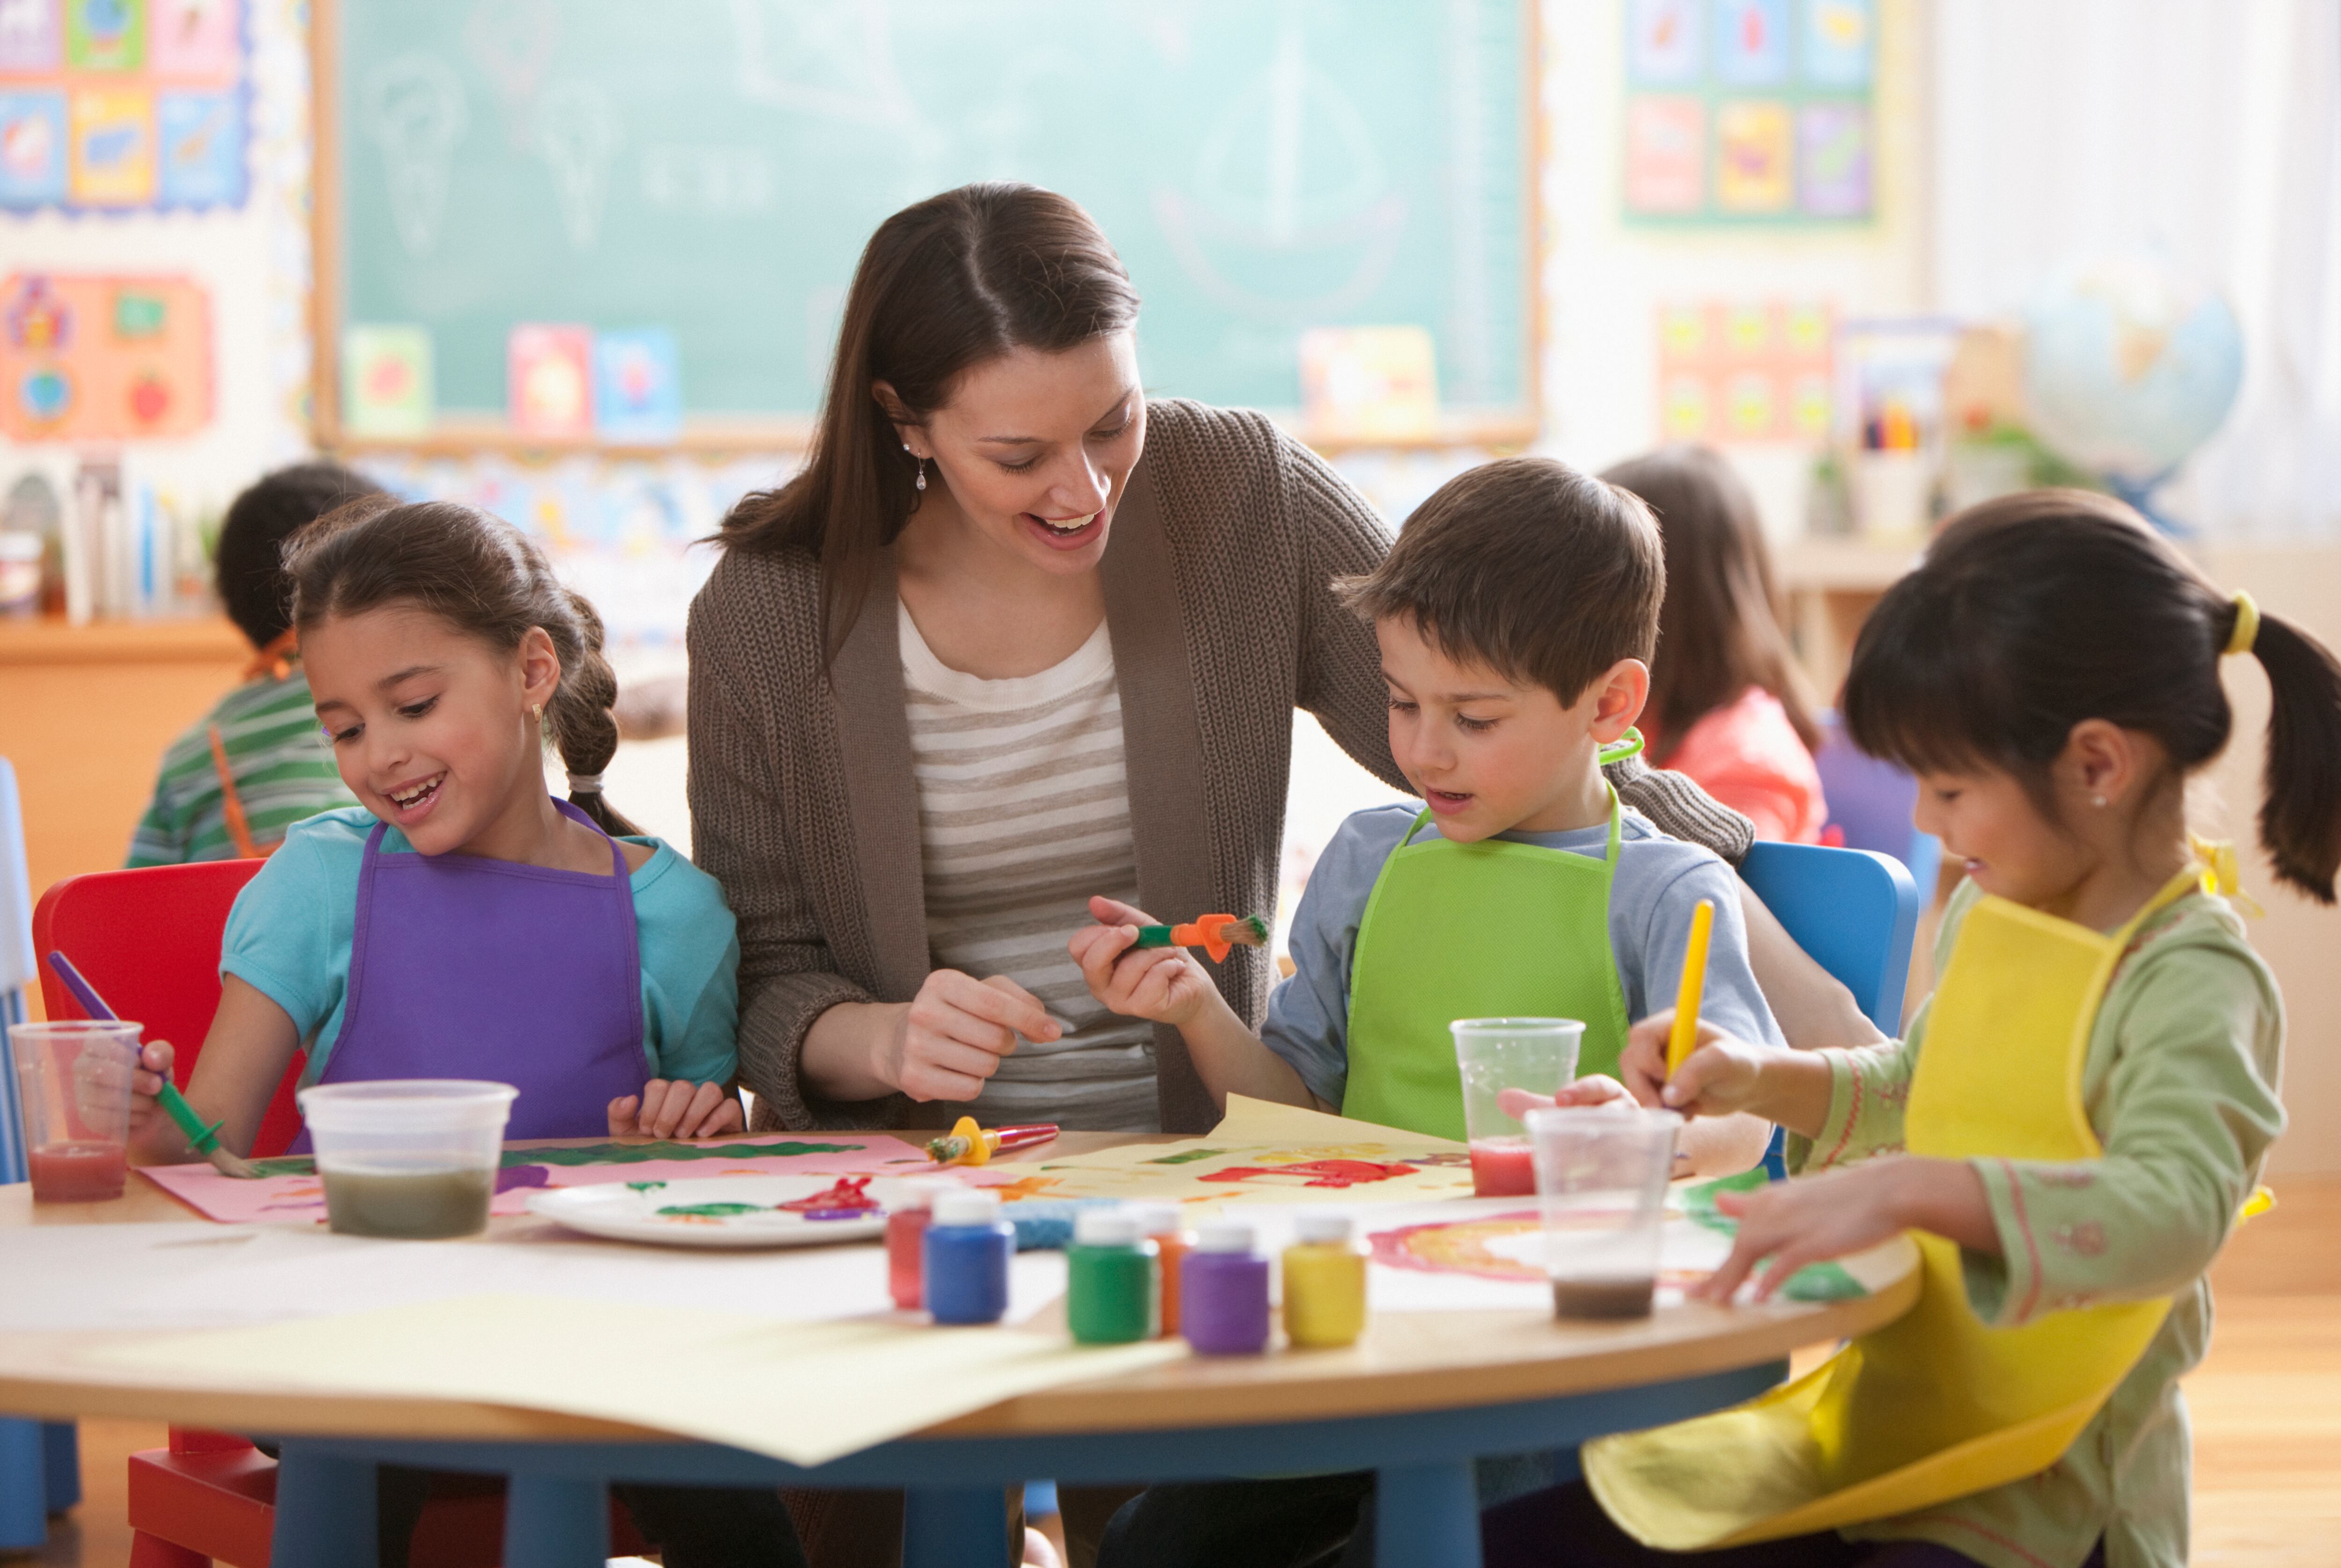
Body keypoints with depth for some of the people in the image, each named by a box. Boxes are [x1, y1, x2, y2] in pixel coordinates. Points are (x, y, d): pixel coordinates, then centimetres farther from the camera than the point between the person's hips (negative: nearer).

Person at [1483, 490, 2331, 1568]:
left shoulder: (2192, 984, -19)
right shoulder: (1995, 912, 8)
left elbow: (2176, 1211, -37)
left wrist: (1907, 1191, -47)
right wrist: (1768, 1083, 9)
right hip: (1877, 1421, 8)